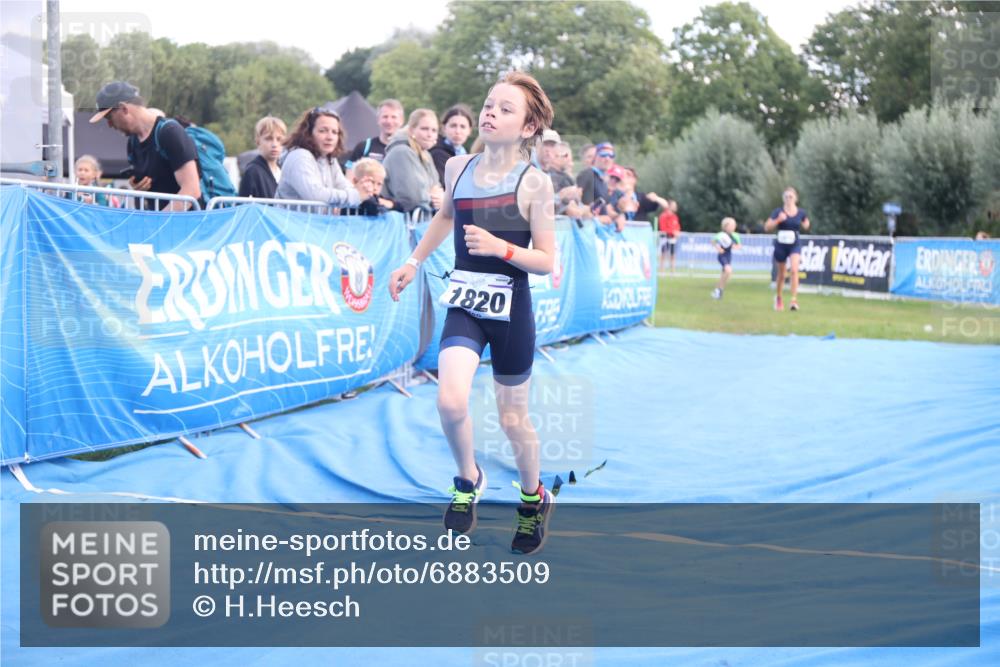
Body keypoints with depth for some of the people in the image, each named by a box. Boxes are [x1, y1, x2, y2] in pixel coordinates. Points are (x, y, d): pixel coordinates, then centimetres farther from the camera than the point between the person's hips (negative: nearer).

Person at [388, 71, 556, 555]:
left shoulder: (534, 183, -11)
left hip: (510, 309, -3)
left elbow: (546, 261, -9)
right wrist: (414, 261, 24)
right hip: (464, 305, 3)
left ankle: (534, 498, 36)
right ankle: (468, 481, 8)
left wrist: (501, 248, -24)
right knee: (450, 401, -20)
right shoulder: (458, 168, 1)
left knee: (512, 419, 9)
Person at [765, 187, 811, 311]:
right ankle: (778, 297, 35)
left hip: (795, 245, 0)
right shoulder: (778, 212, -6)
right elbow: (767, 227, -13)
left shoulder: (801, 213, 0)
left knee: (794, 270, -20)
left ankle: (794, 300, -20)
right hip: (781, 245, 0)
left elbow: (806, 225, 21)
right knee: (781, 274, 12)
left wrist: (805, 225, -1)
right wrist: (778, 220, -26)